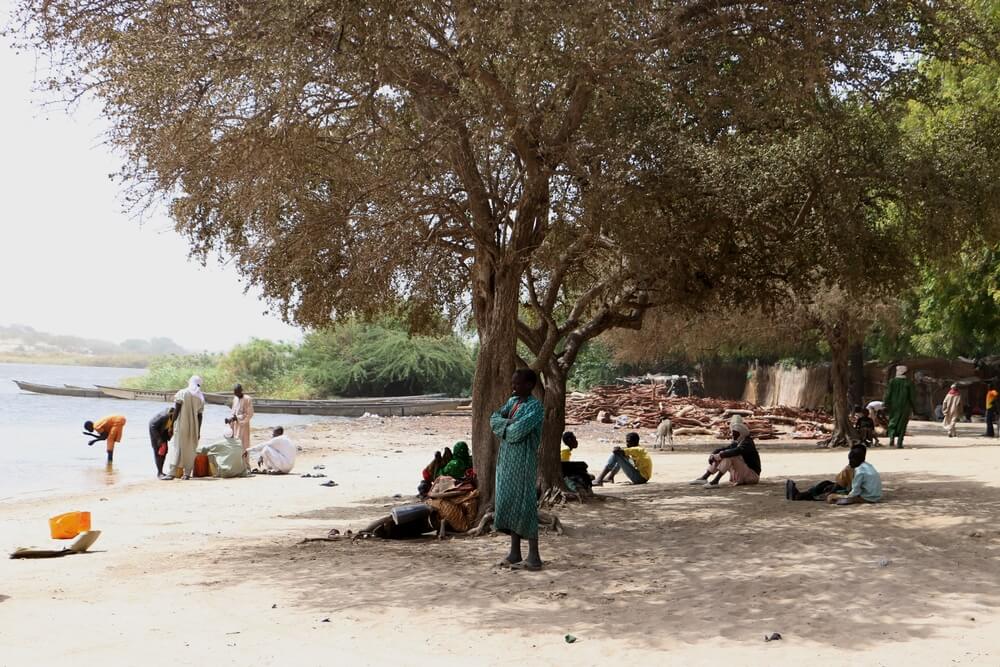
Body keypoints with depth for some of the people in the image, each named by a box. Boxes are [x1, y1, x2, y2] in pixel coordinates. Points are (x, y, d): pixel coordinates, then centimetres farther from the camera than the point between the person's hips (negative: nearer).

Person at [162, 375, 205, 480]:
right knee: (190, 450, 8)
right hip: (193, 427, 3)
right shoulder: (201, 398, 8)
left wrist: (172, 424, -2)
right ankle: (187, 473, 7)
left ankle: (171, 473, -10)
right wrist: (198, 431, 12)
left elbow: (176, 411, -7)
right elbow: (200, 416, 8)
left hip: (181, 425, -3)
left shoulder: (182, 393, -2)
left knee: (177, 448, -4)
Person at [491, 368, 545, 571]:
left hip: (523, 462, -8)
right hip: (507, 460, 8)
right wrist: (509, 423, -13)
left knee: (524, 506, -7)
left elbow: (517, 431, -21)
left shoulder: (535, 407, -11)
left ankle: (534, 557, -2)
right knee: (508, 504, 10)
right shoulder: (512, 401, 15)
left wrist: (504, 426, -2)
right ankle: (515, 554, 19)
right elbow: (494, 419, 5)